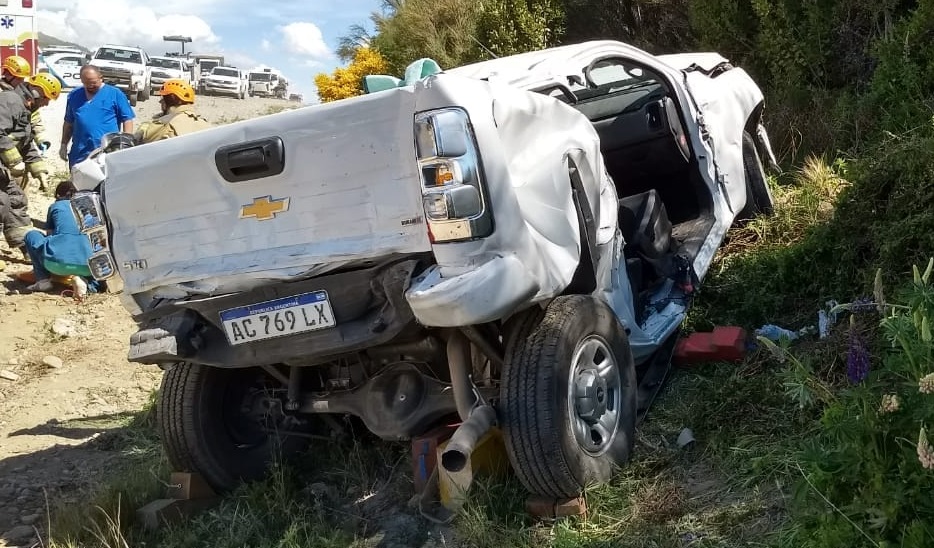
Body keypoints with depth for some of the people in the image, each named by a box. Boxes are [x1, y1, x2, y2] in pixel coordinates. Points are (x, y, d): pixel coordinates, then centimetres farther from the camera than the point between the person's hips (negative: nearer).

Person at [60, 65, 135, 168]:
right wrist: (64, 145, 16)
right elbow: (69, 123, 21)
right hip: (79, 154, 4)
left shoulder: (115, 94, 1)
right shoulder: (74, 95, 13)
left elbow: (127, 120, 0)